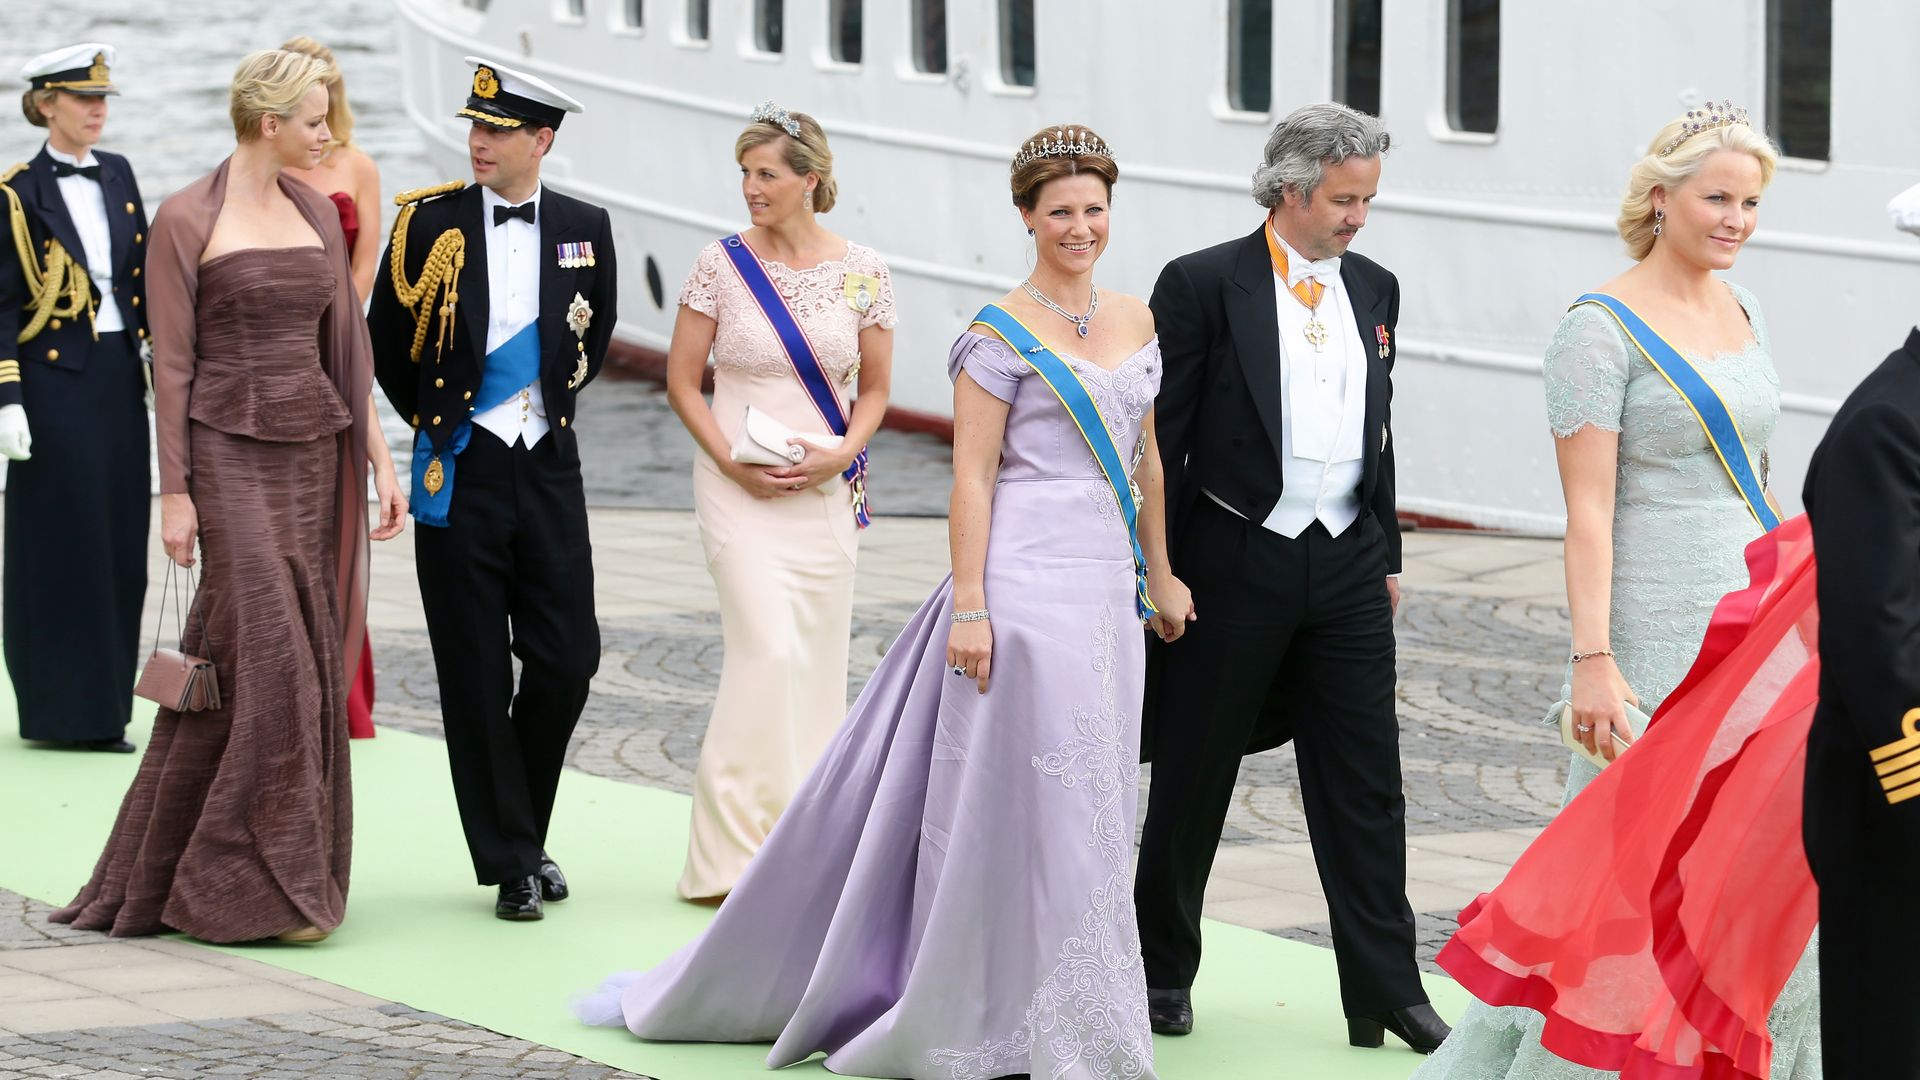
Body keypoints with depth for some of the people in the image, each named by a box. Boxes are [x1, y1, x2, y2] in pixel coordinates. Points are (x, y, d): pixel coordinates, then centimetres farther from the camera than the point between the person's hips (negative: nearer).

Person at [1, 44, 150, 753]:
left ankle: (102, 705, 14)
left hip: (119, 375, 6)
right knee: (64, 541, -4)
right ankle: (64, 712, 2)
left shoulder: (118, 177, 11)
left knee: (119, 541, 6)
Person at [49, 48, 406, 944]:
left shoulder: (316, 213, 11)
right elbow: (171, 363, -7)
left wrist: (378, 456, 7)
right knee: (270, 657, -10)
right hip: (232, 455, -6)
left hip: (314, 454, 6)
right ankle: (263, 884, -3)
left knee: (308, 660, 5)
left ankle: (164, 876, 15)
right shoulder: (187, 221, -7)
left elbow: (345, 344, 13)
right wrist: (174, 492, -10)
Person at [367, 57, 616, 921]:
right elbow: (385, 338, 9)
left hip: (549, 465, 2)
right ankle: (510, 860, 9)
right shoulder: (429, 222, -3)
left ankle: (526, 830, 19)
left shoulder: (584, 229, 3)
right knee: (476, 677, 0)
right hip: (459, 471, -2)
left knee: (567, 662, -1)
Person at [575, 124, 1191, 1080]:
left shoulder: (1137, 324, 12)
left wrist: (1162, 576, 18)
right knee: (1025, 797, -4)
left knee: (1084, 809, 8)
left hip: (1107, 583, 6)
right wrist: (968, 608, -15)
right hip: (1024, 579, -6)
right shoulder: (1001, 335, -7)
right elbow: (972, 475, -10)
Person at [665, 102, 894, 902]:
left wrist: (840, 454, -8)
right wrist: (730, 461, -11)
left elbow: (875, 389, 10)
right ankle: (735, 852, -10)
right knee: (768, 649, -15)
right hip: (739, 487, -3)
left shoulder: (860, 272, 2)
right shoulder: (722, 264, -3)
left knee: (819, 659, 5)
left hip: (824, 491, 3)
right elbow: (683, 382, 2)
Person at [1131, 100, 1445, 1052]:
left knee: (1365, 783, 2)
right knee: (1192, 778, 7)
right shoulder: (1203, 285, -7)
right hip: (1233, 562, -4)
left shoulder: (1373, 289, 10)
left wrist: (1386, 557, 15)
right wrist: (1158, 573, -8)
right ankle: (1162, 970, 22)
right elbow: (1164, 438, -6)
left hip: (1345, 566, 4)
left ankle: (1385, 991, 5)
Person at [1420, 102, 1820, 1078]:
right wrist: (1592, 662, -21)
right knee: (1639, 866, -3)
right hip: (1659, 635, -7)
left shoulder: (1741, 312, 12)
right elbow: (1587, 510, -15)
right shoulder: (1603, 328, -10)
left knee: (1771, 879, 6)